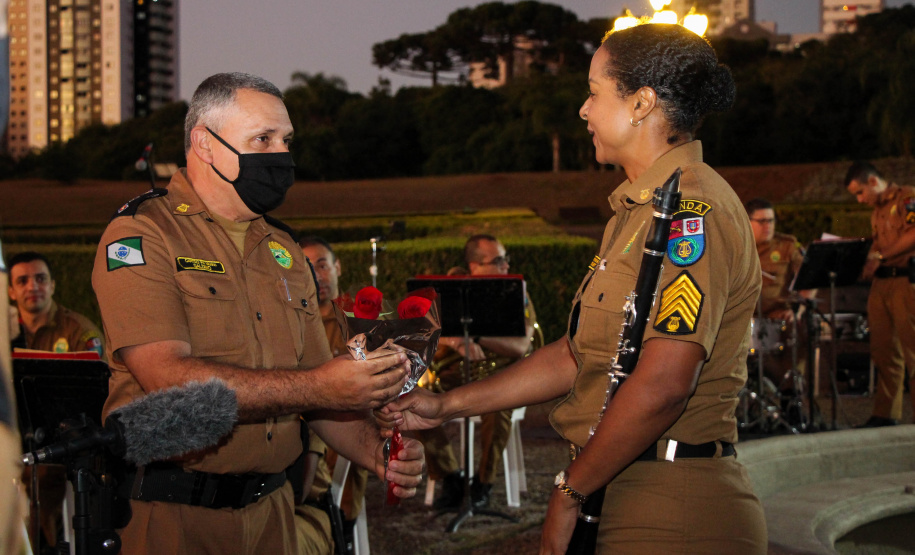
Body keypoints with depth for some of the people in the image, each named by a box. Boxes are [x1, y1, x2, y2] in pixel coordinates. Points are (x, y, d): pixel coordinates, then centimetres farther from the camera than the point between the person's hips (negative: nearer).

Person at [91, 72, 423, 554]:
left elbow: (322, 388, 13)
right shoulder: (142, 234, -9)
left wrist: (373, 451, -7)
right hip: (171, 513, -6)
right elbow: (168, 378, -22)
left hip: (270, 508, 6)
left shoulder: (283, 251, 12)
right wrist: (315, 387, -26)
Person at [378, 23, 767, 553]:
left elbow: (663, 385, -24)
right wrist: (447, 405, 16)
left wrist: (570, 491, -16)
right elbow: (578, 354, 18)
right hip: (627, 491, 9)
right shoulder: (638, 210, 18)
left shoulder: (692, 212, -16)